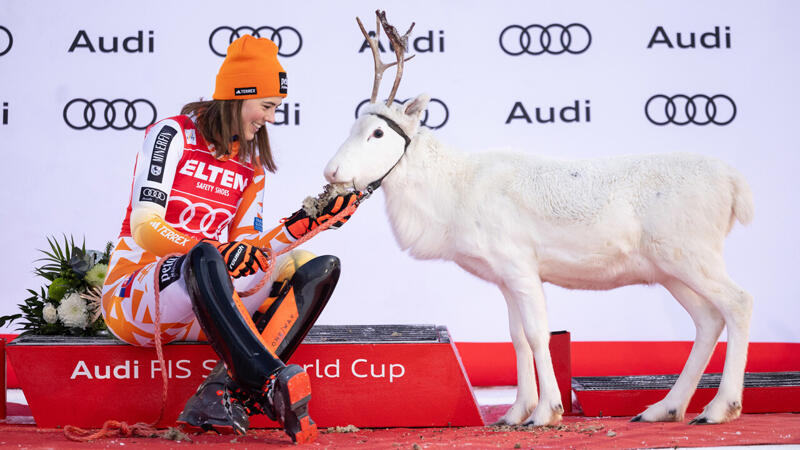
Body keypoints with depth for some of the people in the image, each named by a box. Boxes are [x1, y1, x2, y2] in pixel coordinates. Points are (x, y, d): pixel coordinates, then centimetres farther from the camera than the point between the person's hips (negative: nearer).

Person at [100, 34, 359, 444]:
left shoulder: (252, 165, 15)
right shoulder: (174, 135, -5)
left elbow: (245, 251, 9)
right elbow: (144, 228, -17)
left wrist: (302, 225, -4)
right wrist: (211, 252, -31)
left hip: (202, 310, 7)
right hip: (132, 295, -7)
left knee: (323, 269, -12)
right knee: (203, 257, -40)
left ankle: (226, 392, -32)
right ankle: (275, 384, -47)